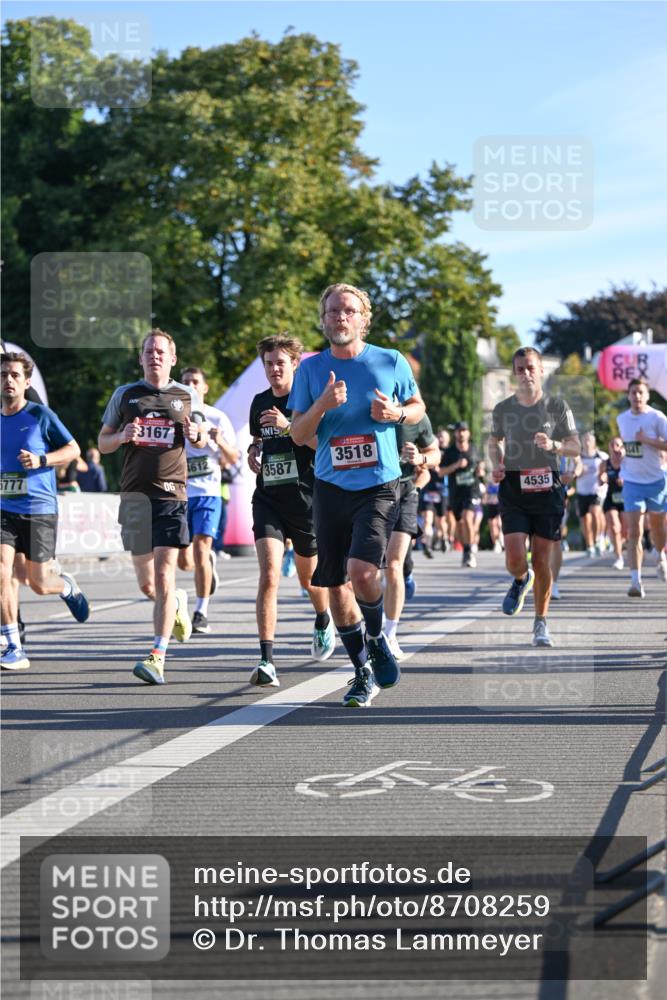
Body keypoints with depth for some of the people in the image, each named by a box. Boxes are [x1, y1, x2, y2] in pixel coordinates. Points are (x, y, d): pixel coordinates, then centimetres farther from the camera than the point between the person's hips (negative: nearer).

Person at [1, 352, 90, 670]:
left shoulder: (40, 415, -6)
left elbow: (73, 449, -1)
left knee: (38, 584, 0)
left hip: (40, 510, -3)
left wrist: (41, 460, -16)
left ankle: (67, 585, 39)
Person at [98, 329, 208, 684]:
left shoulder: (187, 396, 10)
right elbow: (102, 443, 15)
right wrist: (122, 436, -7)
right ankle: (178, 602, 40)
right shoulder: (124, 395, 11)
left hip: (172, 495, -2)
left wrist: (196, 435, -3)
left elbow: (202, 439, 21)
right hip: (135, 494, 2)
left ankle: (158, 656, -12)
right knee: (147, 584, 6)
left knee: (164, 577, -13)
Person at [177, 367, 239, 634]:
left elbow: (233, 459, 4)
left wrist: (220, 442, -16)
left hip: (207, 493, -2)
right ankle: (208, 562, 39)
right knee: (184, 561, 2)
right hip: (179, 494, 2)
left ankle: (201, 614, -8)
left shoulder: (217, 418, 3)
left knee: (200, 548, -15)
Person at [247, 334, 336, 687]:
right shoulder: (260, 402, 10)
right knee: (269, 576, -16)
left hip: (306, 498, -2)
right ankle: (266, 661, -19)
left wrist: (289, 426, -27)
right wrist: (253, 452, 7)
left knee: (309, 578, 15)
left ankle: (323, 622, 50)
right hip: (268, 499, 2)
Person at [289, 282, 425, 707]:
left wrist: (396, 413, -8)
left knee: (362, 572, -22)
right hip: (331, 487, 3)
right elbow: (298, 435, 4)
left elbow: (418, 407, 14)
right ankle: (364, 673, 20)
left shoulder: (391, 362, 1)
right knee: (336, 585, 5)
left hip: (379, 485, -3)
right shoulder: (311, 369, 4)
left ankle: (377, 639, 8)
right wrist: (323, 405, -15)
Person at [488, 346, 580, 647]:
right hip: (513, 489, 1)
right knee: (514, 559, -11)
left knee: (542, 560, 0)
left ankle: (541, 623, 16)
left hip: (547, 488, 0)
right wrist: (497, 464, 0)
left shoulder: (557, 406, 0)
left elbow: (576, 448, 4)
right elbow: (494, 442, 20)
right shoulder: (503, 409, 4)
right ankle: (521, 579, 27)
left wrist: (554, 445, -16)